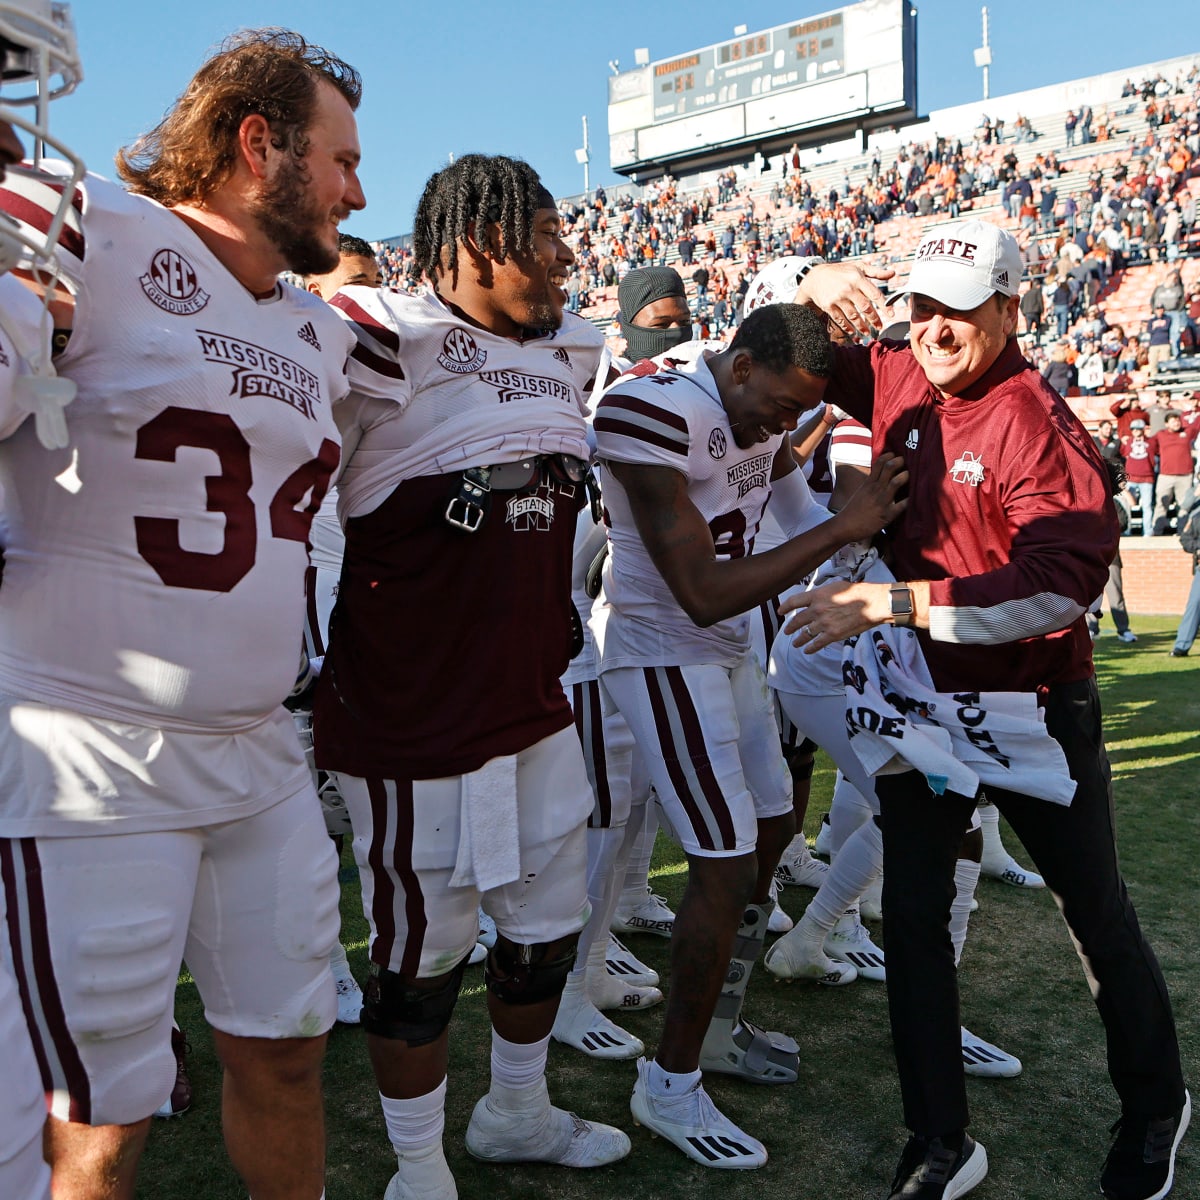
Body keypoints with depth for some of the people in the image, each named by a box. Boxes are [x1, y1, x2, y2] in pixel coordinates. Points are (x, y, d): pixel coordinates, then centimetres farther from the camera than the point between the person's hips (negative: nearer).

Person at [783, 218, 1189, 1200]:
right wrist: (816, 288, -9)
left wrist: (893, 603, -33)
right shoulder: (899, 382, -1)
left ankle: (1155, 1111, 42)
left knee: (1097, 915, 15)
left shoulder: (1036, 422, -21)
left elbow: (1061, 587, -31)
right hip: (925, 700, 6)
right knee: (912, 916, 8)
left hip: (1033, 706, -5)